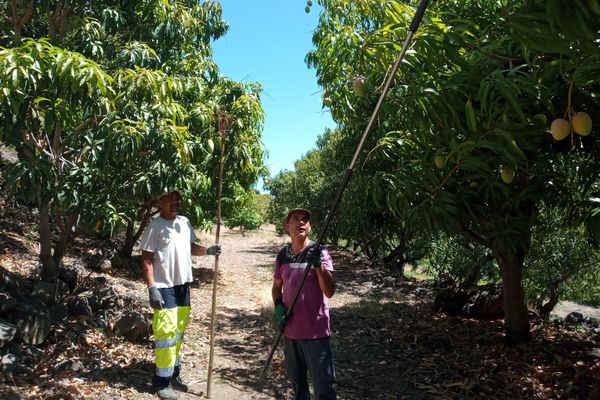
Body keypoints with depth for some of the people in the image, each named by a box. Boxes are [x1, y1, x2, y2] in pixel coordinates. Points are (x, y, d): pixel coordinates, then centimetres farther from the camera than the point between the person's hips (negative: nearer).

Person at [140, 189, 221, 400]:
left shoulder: (185, 222, 7)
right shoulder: (155, 226, -12)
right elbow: (146, 260, -13)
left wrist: (207, 251, -2)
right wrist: (152, 289, -20)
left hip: (183, 285, 7)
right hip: (164, 287, -7)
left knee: (179, 332, 15)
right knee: (166, 332, -6)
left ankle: (174, 374, 29)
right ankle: (162, 381, 7)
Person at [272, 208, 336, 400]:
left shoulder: (319, 252, -10)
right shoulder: (282, 255, 3)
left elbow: (329, 292, -18)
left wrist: (318, 264, -32)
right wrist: (278, 306, -2)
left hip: (316, 331, -4)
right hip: (290, 330, 5)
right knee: (296, 380, 20)